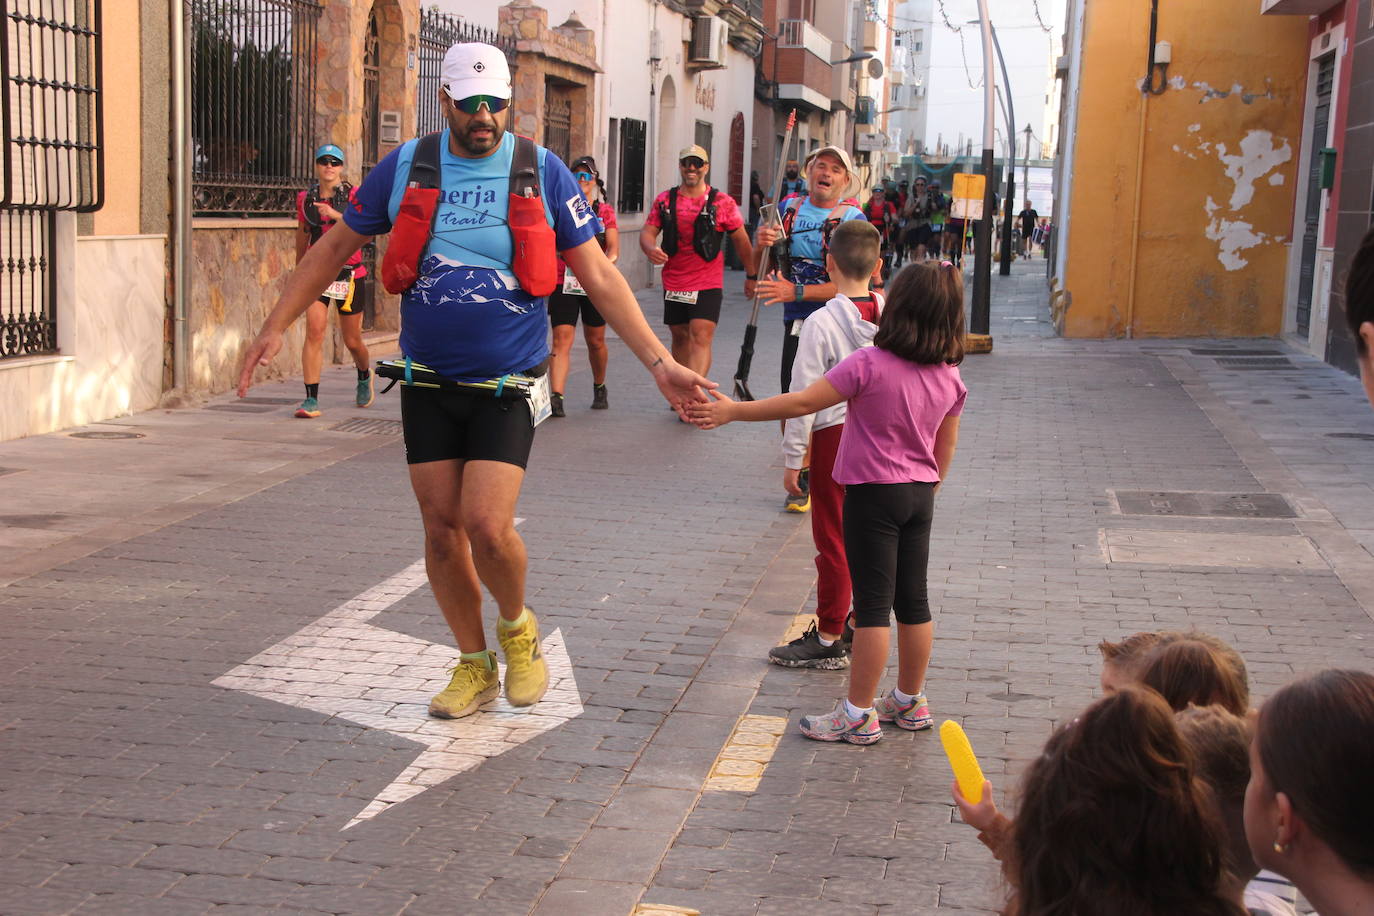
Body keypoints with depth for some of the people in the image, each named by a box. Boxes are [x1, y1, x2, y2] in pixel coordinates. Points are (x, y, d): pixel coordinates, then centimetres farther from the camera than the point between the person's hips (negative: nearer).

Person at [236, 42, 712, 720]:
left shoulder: (542, 172, -4)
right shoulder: (404, 167, 0)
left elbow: (599, 276, -2)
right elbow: (334, 248, 10)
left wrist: (660, 363, -8)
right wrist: (275, 327, 4)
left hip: (507, 384, -2)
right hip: (428, 384, 3)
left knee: (486, 525, -15)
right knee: (441, 530, 6)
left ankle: (517, 627, 16)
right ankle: (474, 666, 25)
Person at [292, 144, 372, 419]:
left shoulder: (353, 195, -3)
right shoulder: (305, 198, 5)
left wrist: (336, 215, -33)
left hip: (349, 274, -1)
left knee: (352, 341, 9)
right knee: (314, 331, -16)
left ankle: (364, 375, 43)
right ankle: (311, 399, -14)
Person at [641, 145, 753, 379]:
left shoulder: (722, 202, -1)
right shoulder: (664, 200, 7)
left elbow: (741, 241, 5)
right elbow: (647, 231, 3)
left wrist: (752, 275, 7)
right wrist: (651, 248, -21)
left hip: (708, 285, -4)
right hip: (673, 284, 4)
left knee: (701, 338, -15)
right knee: (680, 337, 14)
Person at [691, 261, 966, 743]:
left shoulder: (869, 364, -19)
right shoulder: (950, 377, -1)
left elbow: (803, 403, -19)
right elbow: (946, 445, 9)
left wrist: (732, 411, -13)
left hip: (874, 493, -6)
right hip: (919, 494, 6)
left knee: (873, 603, -2)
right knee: (913, 600, 14)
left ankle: (859, 714, 6)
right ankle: (910, 702, 27)